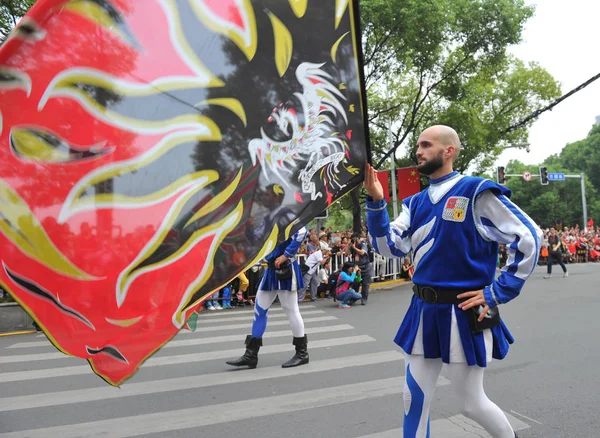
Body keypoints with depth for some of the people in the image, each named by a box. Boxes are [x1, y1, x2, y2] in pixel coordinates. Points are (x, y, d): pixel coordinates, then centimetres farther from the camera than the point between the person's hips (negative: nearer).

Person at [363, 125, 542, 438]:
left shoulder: (476, 192, -11)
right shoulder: (416, 203, 8)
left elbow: (528, 239, -9)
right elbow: (390, 247, 0)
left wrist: (499, 292, -11)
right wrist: (376, 203, -12)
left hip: (463, 314, -5)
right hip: (423, 312, 6)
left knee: (472, 404, 12)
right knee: (414, 398, 12)